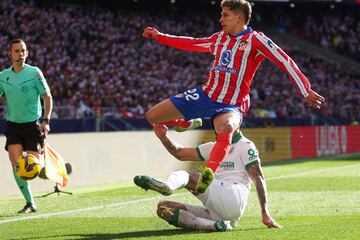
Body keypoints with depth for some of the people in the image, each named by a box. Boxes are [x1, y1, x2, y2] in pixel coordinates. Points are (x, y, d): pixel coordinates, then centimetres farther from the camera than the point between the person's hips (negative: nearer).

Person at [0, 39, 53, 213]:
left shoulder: (34, 73, -6)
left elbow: (47, 97, -2)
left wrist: (46, 120, -12)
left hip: (32, 125, -3)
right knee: (16, 164, -11)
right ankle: (30, 204, -2)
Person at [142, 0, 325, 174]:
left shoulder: (255, 40, -7)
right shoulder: (219, 39, 12)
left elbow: (285, 62, -12)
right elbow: (191, 44, 27)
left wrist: (306, 92, -20)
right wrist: (159, 36, 27)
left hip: (230, 105, -6)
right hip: (205, 95, 6)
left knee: (226, 129, -42)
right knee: (152, 116, 3)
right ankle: (187, 123, 34)